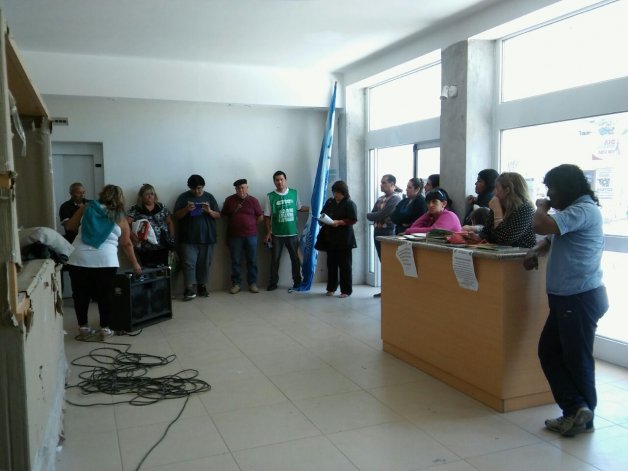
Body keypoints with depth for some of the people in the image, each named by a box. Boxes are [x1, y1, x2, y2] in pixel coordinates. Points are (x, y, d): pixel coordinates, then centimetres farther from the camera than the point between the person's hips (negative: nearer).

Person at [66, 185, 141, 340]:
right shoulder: (120, 218, 8)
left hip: (78, 258, 2)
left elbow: (71, 226, 19)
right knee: (105, 295, 10)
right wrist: (135, 264, 22)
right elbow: (126, 244, 13)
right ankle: (105, 329, 14)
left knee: (81, 294, 13)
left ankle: (83, 328, 20)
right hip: (105, 261, -2)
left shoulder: (87, 208, 11)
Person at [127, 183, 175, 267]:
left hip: (163, 247, 3)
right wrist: (133, 236, -18)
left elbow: (170, 222, 17)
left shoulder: (162, 208, 13)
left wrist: (172, 238, 7)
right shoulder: (135, 209, 3)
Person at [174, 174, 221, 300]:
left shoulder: (209, 197, 8)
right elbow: (176, 216, 0)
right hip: (188, 238, -2)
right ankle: (190, 289, -6)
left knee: (204, 263, 6)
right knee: (189, 263, -7)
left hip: (207, 237, 2)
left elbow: (218, 215, 6)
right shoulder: (183, 197, 3)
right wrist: (186, 209, -18)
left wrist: (209, 211, -14)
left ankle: (202, 286, 17)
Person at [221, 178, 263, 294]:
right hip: (234, 235, 0)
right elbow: (223, 215, 10)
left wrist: (251, 225, 3)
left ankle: (253, 283, 11)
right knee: (235, 261, 4)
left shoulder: (253, 200, 2)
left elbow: (260, 216, 6)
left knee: (252, 261, 4)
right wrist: (234, 224, 5)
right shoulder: (229, 200, 3)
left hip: (251, 235, 0)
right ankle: (236, 284, 11)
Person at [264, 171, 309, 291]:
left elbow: (299, 208, 17)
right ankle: (273, 282, 16)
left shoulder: (294, 193, 1)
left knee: (295, 258, 9)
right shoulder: (270, 197, -4)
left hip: (293, 233, 1)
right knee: (275, 259, 7)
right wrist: (268, 233, -4)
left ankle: (297, 281, 21)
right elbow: (267, 216, -1)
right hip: (277, 234, -1)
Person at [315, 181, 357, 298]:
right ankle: (331, 288, 20)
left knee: (344, 264, -2)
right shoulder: (329, 202, 13)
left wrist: (339, 222, -22)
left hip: (344, 238, -6)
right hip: (330, 237, 6)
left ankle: (346, 290, 3)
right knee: (331, 263, 10)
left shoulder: (350, 204, -6)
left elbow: (353, 220, -13)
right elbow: (322, 214, 19)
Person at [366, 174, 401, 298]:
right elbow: (372, 215, 10)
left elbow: (382, 215, -18)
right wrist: (373, 216, -12)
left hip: (389, 233, -8)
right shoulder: (380, 198, 15)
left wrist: (370, 215, -2)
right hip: (378, 231, 8)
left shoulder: (395, 198, -11)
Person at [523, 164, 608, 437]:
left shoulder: (584, 210, -16)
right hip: (566, 297, 10)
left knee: (577, 359, 2)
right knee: (549, 352, 10)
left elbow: (541, 226, -28)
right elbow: (552, 237, 27)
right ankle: (576, 411, 12)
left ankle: (580, 413, 16)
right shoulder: (573, 210, 17)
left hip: (580, 298, -10)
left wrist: (541, 206, -6)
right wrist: (536, 251, 5)